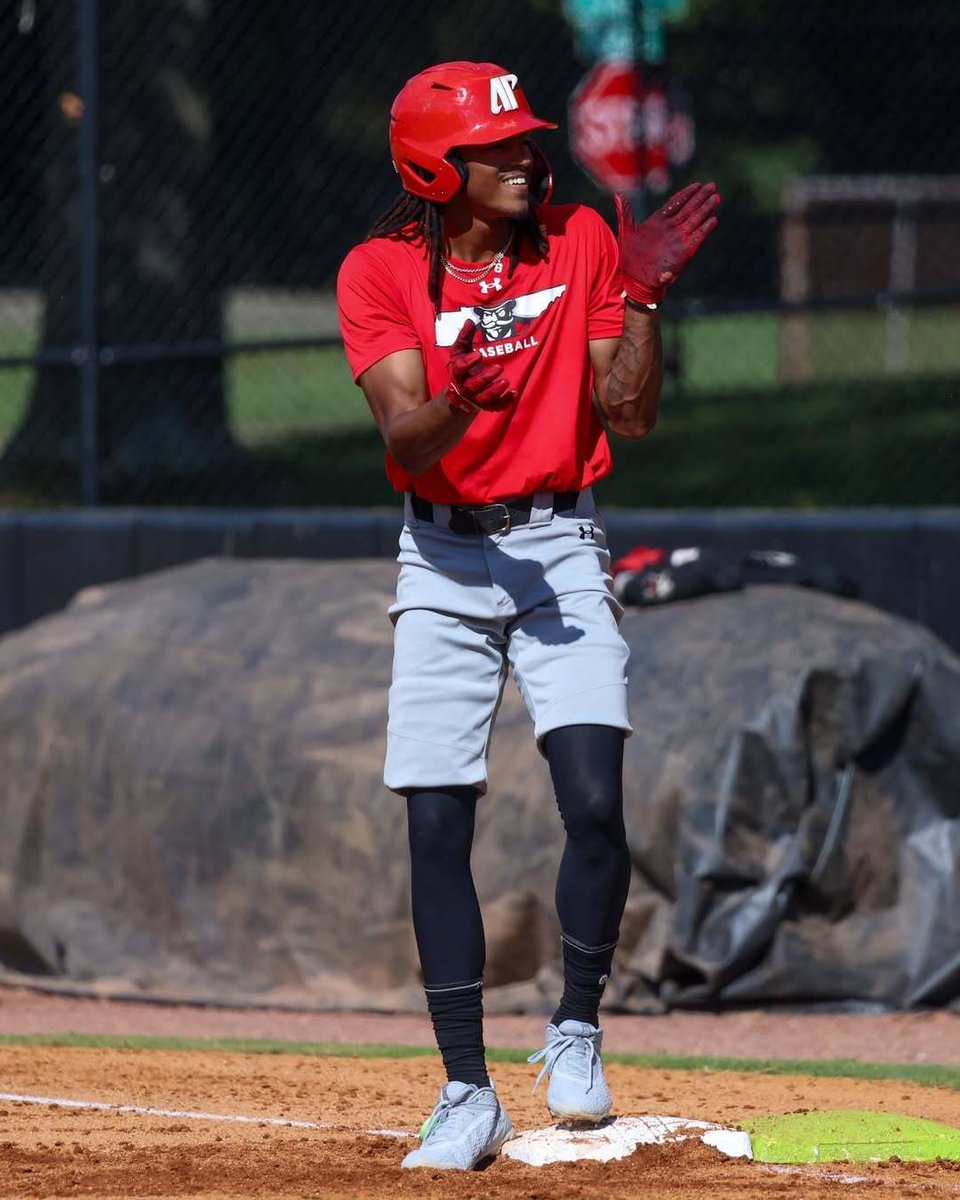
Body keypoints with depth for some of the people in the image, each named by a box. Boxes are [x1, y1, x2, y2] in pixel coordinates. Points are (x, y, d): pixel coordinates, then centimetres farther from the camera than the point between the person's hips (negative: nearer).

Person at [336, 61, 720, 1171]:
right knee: (437, 826, -3)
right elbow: (406, 436, -16)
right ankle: (466, 1091, 4)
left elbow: (629, 412, -2)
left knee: (594, 800, -16)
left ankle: (576, 1028, 5)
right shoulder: (380, 273, -5)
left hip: (560, 547, 0)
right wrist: (460, 405, -37)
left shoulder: (582, 242, 0)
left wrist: (642, 295, -14)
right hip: (444, 558, 0)